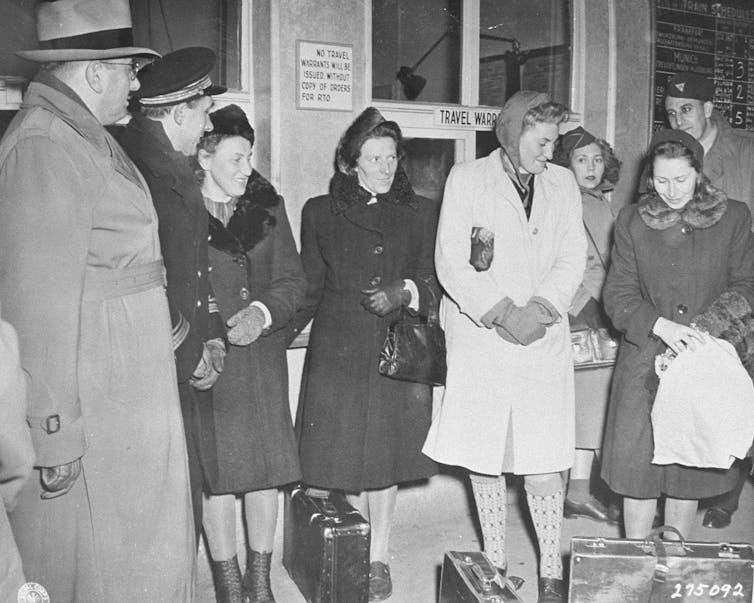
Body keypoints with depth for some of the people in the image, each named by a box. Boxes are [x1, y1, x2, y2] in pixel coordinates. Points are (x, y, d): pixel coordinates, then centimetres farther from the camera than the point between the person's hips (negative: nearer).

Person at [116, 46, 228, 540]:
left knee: (185, 496, 16)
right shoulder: (134, 166, -16)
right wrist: (189, 352, -12)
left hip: (181, 369, 9)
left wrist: (211, 334, 9)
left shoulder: (177, 169, 15)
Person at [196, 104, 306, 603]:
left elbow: (293, 278, 6)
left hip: (263, 355, 3)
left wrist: (263, 311, -11)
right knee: (218, 473, 3)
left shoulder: (267, 205, 7)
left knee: (267, 469, 7)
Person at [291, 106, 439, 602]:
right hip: (339, 351, 0)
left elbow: (435, 282, 9)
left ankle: (380, 559, 20)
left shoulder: (421, 213, 9)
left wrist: (405, 291, -11)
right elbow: (309, 287, 8)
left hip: (398, 349, 1)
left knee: (386, 455, 5)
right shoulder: (321, 212, 8)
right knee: (349, 455, 3)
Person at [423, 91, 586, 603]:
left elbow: (573, 257, 6)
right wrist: (501, 313, -14)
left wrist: (541, 309, -11)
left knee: (544, 459, 0)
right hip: (480, 336, -1)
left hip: (544, 337, 2)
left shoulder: (563, 183, 12)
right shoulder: (467, 179, 2)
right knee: (484, 458, 5)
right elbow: (451, 262, -5)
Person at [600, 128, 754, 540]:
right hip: (644, 361, 0)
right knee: (638, 465, 1)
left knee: (691, 471, 9)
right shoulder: (632, 220, 2)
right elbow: (617, 294, -3)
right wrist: (658, 324, -21)